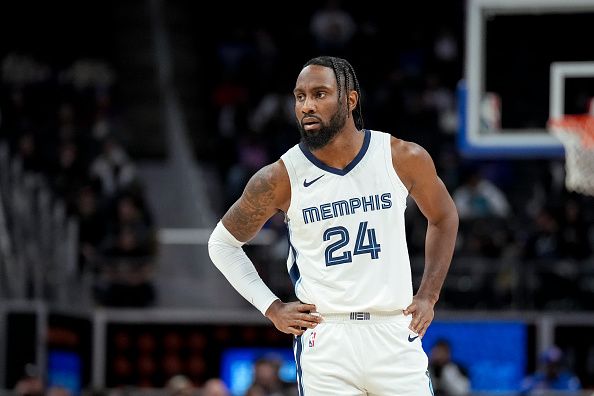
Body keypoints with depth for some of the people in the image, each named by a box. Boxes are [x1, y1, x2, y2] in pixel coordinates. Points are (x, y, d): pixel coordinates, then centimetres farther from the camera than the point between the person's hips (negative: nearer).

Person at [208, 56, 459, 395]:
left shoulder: (405, 159, -3)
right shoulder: (280, 178, -5)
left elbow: (444, 218, 17)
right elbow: (222, 242, 10)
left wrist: (429, 296, 10)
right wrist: (272, 308, 2)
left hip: (396, 334, 1)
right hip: (325, 340, -1)